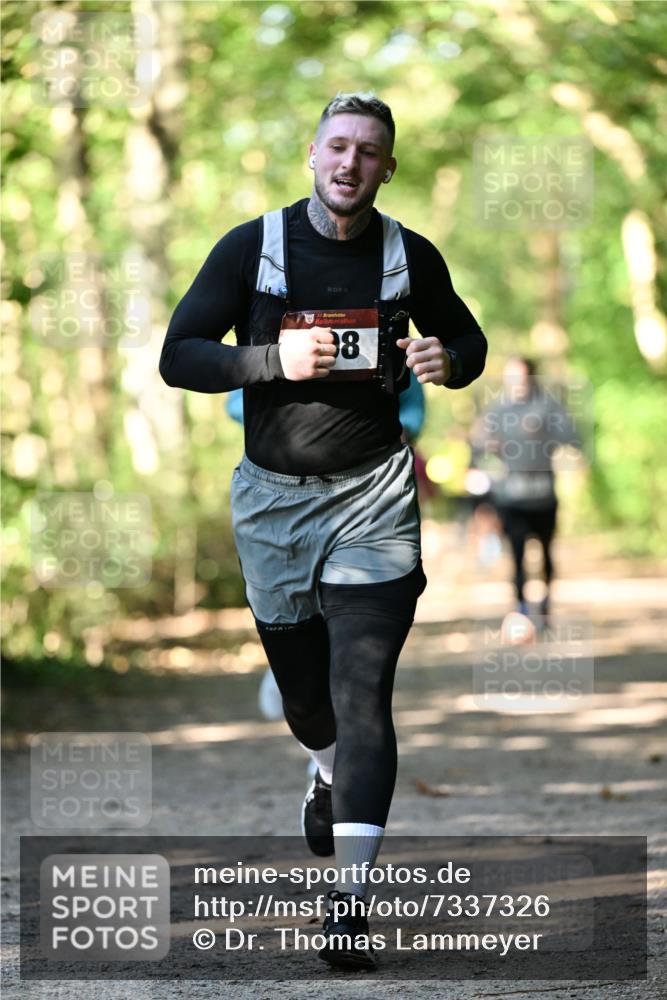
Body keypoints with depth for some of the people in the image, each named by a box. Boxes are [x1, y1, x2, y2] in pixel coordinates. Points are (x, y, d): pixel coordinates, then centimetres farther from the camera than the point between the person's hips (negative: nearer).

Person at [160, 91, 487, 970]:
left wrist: (449, 361, -8)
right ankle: (330, 775, 53)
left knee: (363, 691, -14)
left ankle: (352, 894, -17)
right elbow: (178, 356, -4)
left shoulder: (411, 256, 1)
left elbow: (467, 339, 17)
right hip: (272, 494, 1)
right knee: (301, 682, 17)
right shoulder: (253, 247, -3)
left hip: (372, 493, -1)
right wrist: (274, 359, -20)